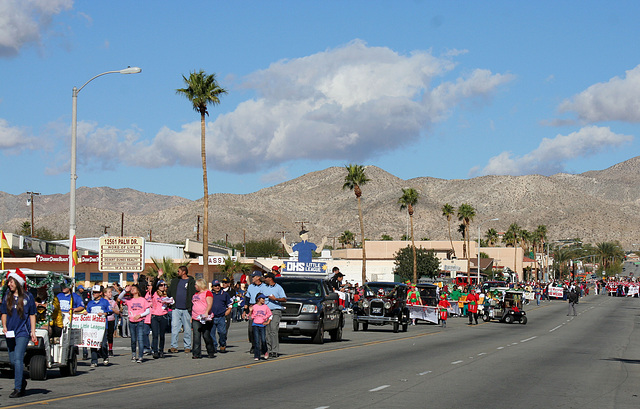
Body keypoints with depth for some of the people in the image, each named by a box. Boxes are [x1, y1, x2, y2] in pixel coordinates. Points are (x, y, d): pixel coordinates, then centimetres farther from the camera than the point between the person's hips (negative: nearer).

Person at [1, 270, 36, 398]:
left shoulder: (27, 297, -1)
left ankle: (18, 388, -13)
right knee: (12, 360, 9)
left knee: (18, 359, -14)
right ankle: (22, 382, 30)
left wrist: (33, 332, 0)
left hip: (23, 332, -5)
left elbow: (32, 315, 4)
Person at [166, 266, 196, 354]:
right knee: (174, 327, -5)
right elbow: (169, 293, 18)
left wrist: (192, 307, -10)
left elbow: (194, 295, -2)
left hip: (186, 309, -3)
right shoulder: (175, 281, 14)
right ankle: (174, 346, -3)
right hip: (176, 309, 3)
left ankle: (187, 346, 12)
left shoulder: (191, 282, 1)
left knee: (187, 329, 4)